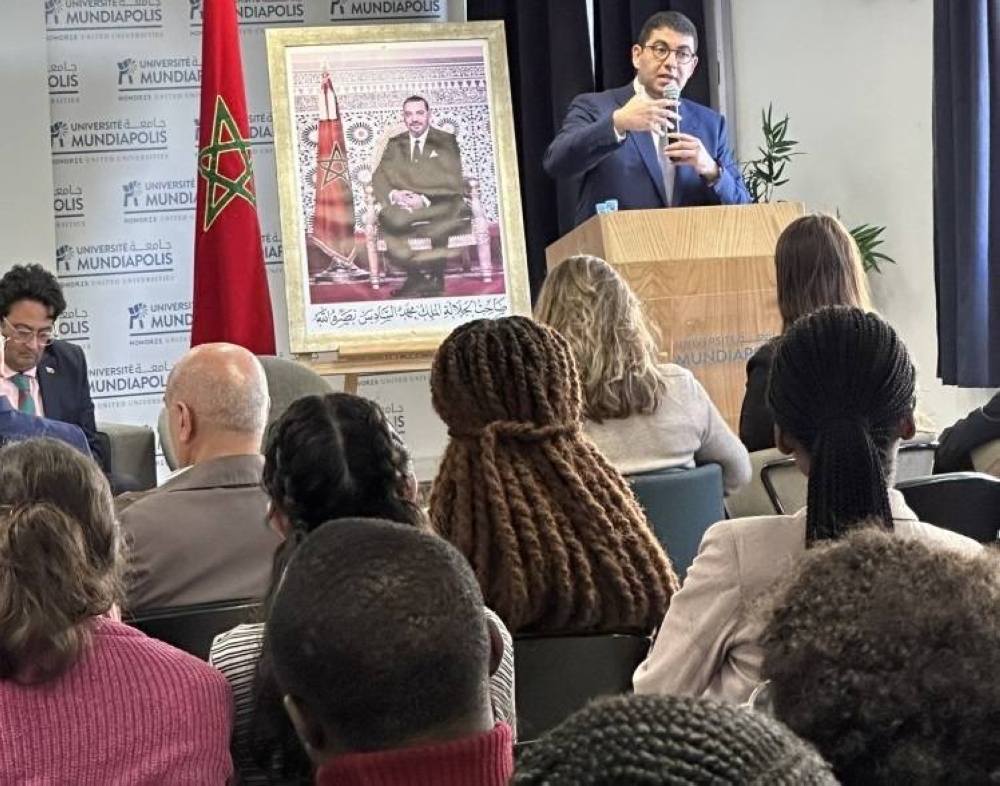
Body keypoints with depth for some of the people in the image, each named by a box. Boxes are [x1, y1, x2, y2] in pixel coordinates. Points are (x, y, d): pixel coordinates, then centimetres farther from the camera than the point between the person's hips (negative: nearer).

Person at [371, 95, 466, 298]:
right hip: (402, 205, 3)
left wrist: (425, 199, -18)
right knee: (388, 218, -32)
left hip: (438, 206, -2)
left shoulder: (446, 141, 9)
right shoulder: (394, 144, 19)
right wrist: (393, 194, -13)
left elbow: (452, 182, -2)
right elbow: (379, 177, 10)